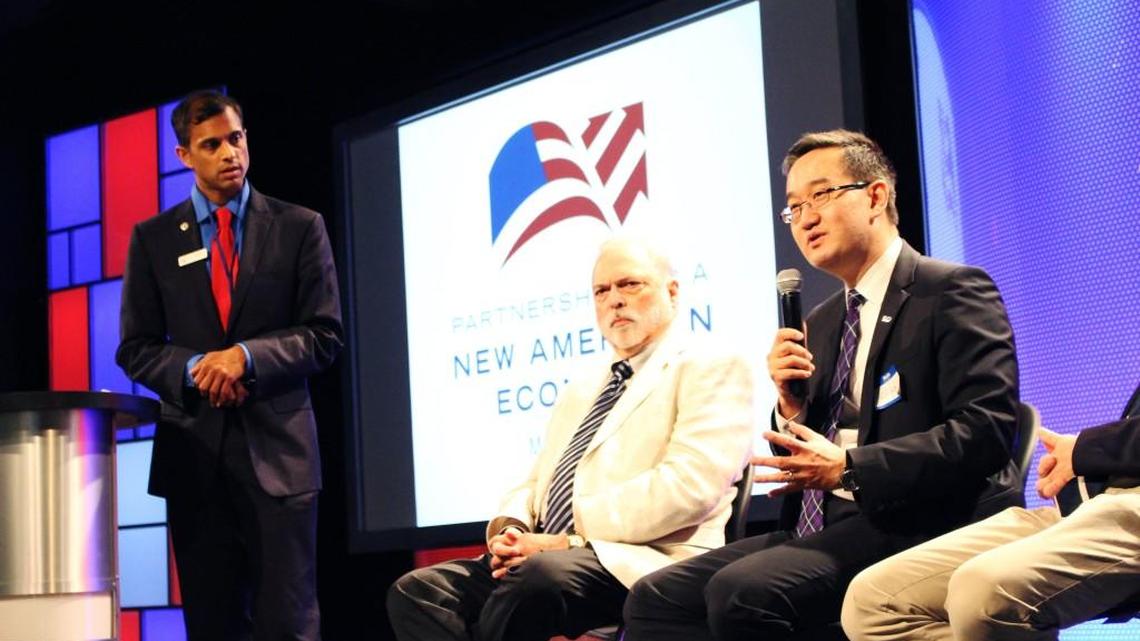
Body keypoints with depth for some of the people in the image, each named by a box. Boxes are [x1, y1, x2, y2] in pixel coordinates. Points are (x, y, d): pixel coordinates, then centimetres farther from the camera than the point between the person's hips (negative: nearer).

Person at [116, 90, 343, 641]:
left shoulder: (299, 227, 4)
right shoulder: (152, 238, 9)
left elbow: (324, 336, 1)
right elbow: (136, 348, 8)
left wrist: (246, 356, -15)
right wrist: (193, 368, -13)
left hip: (276, 448, -2)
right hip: (193, 451, 2)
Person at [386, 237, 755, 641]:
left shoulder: (711, 372, 3)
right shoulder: (580, 393, 29)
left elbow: (687, 485, -12)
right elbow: (535, 483, 25)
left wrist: (569, 539, -14)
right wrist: (510, 531, 0)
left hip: (643, 563, -7)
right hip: (546, 556, 8)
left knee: (541, 574, -38)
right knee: (417, 590, -15)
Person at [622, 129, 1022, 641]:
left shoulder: (953, 292, -2)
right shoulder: (821, 324, 21)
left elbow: (985, 429, -15)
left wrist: (851, 467, -19)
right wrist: (791, 404, 2)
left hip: (916, 525, -7)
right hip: (822, 529, 8)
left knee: (743, 590, -30)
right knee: (656, 597, -11)